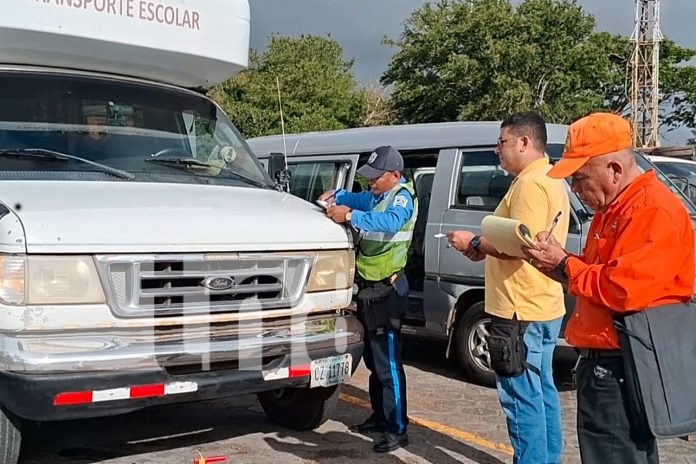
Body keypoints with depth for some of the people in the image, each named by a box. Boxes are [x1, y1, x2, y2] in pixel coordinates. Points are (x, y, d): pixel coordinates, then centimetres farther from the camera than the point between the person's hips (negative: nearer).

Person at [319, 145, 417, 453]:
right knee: (373, 358, 18)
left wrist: (350, 215, -40)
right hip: (370, 287, 10)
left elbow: (390, 221, -34)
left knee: (388, 362, -9)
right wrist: (337, 196, 2)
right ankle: (380, 416, 31)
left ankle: (397, 430, -3)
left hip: (387, 290, -10)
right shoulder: (378, 196, 14)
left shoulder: (402, 197, -15)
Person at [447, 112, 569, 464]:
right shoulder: (549, 180, 17)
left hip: (521, 311, -11)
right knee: (541, 391, 18)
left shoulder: (531, 183, -17)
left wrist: (475, 243, -11)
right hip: (542, 307, 11)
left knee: (522, 396, -5)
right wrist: (485, 250, 12)